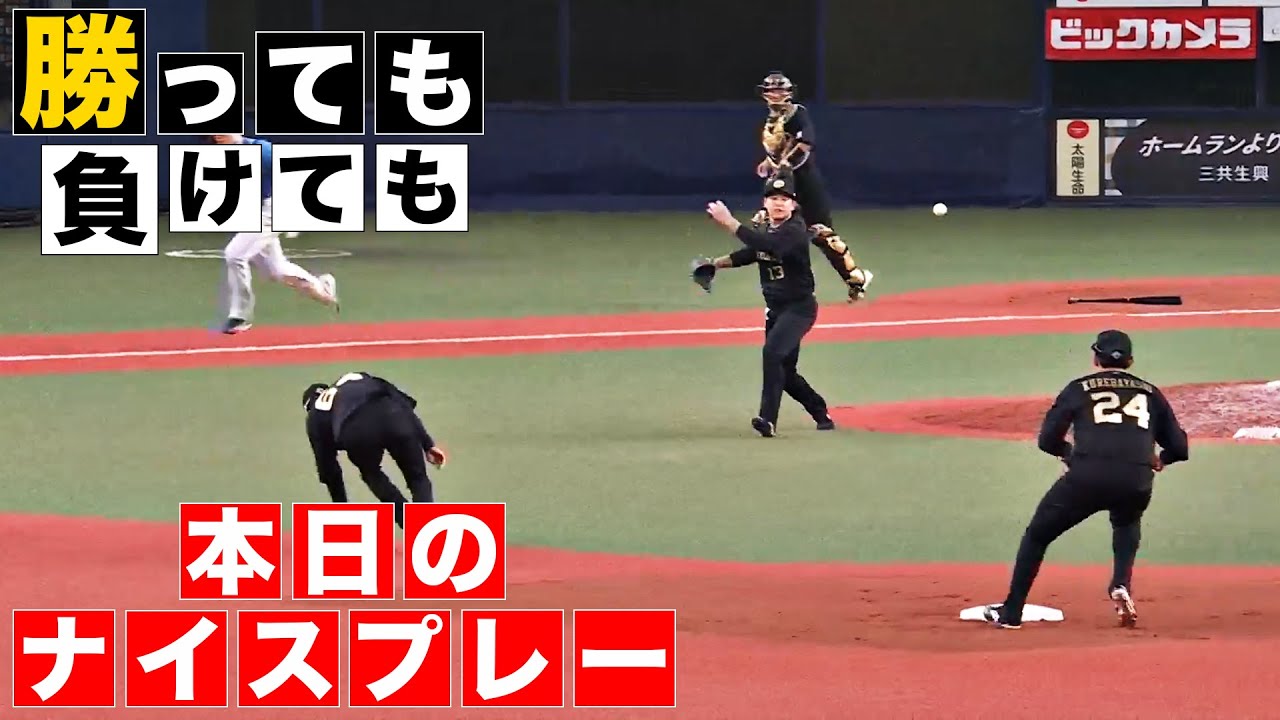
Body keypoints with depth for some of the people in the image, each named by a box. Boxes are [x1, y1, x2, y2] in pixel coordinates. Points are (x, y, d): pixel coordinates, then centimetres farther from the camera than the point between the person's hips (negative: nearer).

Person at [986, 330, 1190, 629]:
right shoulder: (1150, 392, 22)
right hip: (1136, 483, 2)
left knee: (1037, 535, 16)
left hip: (1087, 477, -2)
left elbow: (1049, 440, 13)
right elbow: (1179, 447, 20)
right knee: (1127, 524, 36)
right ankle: (1121, 585, 13)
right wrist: (1159, 460, 42)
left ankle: (1011, 612, 14)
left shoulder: (1079, 389, 17)